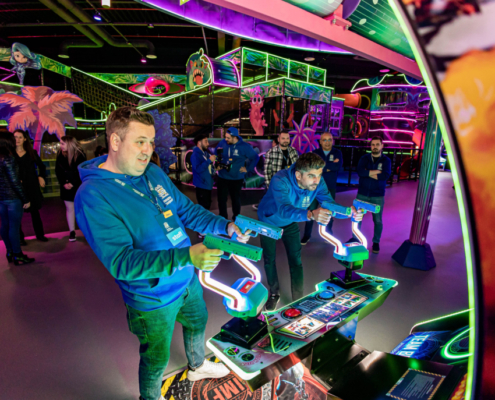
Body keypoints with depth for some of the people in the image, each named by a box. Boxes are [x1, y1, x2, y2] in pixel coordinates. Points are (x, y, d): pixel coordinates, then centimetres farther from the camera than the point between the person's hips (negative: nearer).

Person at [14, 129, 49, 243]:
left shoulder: (32, 153, 8)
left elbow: (41, 166, 20)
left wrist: (41, 177, 6)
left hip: (32, 186, 2)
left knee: (35, 211, 10)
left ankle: (40, 234, 20)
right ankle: (19, 237, 15)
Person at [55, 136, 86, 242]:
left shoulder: (80, 155, -10)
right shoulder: (60, 155, 1)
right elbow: (58, 171, 4)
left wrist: (72, 184, -15)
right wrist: (64, 183, -8)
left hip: (79, 186, -3)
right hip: (66, 187, 3)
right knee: (69, 208, 7)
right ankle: (72, 231, 16)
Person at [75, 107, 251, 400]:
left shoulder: (153, 172, -3)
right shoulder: (93, 196, -26)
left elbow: (186, 209, 4)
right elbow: (121, 262, -30)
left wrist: (225, 225, -12)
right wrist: (186, 256, -41)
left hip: (187, 278, 7)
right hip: (154, 297, -7)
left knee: (198, 321, 31)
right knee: (157, 359, 17)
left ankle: (197, 366, 63)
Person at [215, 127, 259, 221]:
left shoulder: (244, 146, -11)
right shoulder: (222, 143, -4)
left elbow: (255, 158, -3)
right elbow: (216, 154, 15)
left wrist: (247, 169, -5)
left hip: (236, 179, -2)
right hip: (222, 178, 2)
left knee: (236, 199, 14)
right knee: (221, 199, 6)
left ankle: (236, 219, 34)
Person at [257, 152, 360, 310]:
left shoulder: (318, 182, -27)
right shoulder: (280, 181, -43)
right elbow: (284, 210, -56)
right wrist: (311, 215, -73)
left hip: (290, 223, 3)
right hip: (269, 221, -3)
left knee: (296, 261, 1)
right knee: (269, 259, 10)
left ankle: (298, 300, 21)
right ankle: (274, 293, 37)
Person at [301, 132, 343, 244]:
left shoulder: (337, 153, 3)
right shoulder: (315, 153, 1)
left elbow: (338, 166, -16)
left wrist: (322, 165, -15)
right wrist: (330, 166, -17)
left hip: (330, 188, 1)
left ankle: (329, 234, 31)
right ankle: (307, 235, 15)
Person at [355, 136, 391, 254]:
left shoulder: (386, 160, 0)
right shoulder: (364, 158, 3)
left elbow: (386, 175, -18)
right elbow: (359, 171, -15)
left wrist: (368, 173, -14)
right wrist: (375, 172, -18)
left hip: (378, 196, -1)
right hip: (362, 194, 1)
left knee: (378, 220, 5)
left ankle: (376, 242, 24)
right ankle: (355, 238, 28)